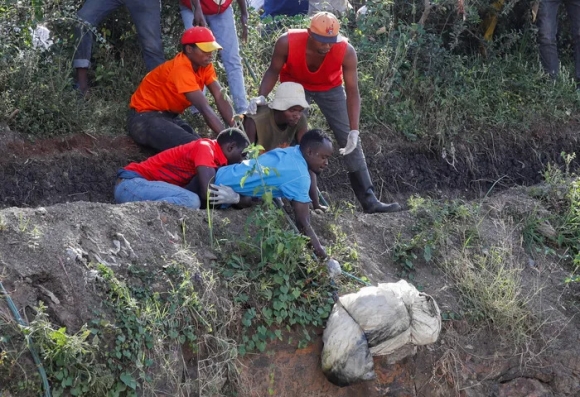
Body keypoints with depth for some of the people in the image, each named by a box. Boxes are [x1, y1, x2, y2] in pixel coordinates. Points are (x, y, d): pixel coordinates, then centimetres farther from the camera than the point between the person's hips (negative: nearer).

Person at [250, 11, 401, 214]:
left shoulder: (346, 51, -35)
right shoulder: (287, 43, -36)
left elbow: (352, 92, -29)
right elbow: (273, 71, -17)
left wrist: (354, 131, -36)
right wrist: (261, 96, -34)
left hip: (330, 88, 0)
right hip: (294, 86, 0)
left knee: (350, 142, -5)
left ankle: (369, 200, -2)